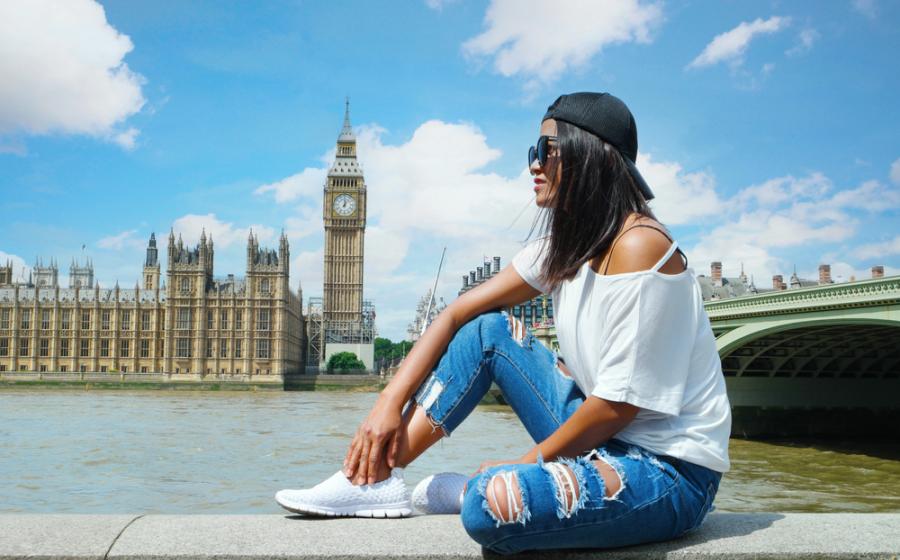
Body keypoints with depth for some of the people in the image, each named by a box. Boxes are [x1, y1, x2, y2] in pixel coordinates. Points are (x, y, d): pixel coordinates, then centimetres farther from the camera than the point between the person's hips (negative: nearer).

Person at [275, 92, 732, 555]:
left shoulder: (638, 247, -21)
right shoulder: (565, 245, 6)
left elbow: (620, 404, -21)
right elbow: (457, 312, 4)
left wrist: (526, 464, -10)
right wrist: (389, 403, -6)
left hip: (670, 469, -8)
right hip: (603, 435, 8)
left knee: (494, 503, -34)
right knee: (487, 329, 5)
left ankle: (466, 491, 3)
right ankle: (377, 477, 3)